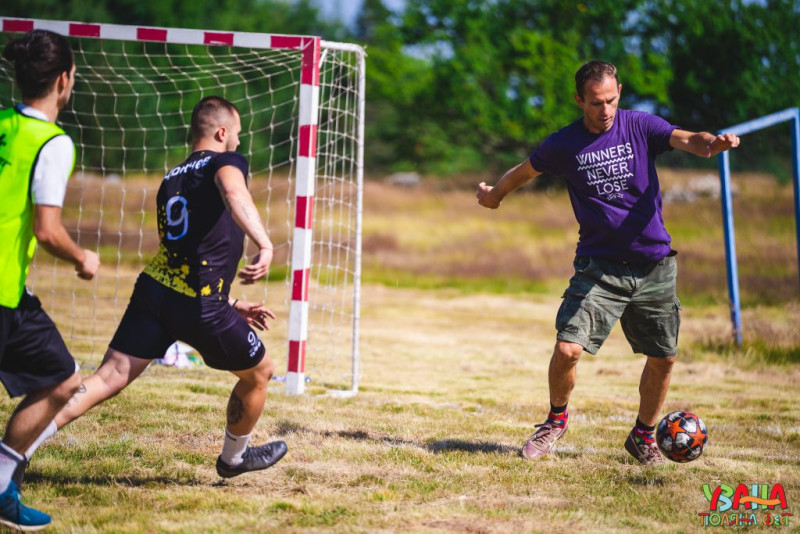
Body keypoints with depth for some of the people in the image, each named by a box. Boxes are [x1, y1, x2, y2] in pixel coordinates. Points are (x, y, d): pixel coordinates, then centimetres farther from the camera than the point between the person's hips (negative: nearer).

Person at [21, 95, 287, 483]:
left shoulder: (170, 180, 24)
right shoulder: (225, 161, 1)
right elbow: (234, 193, -26)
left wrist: (232, 304, 35)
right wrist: (265, 245, -38)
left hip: (153, 289, 6)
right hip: (200, 306, -6)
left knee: (109, 378, -3)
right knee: (259, 374, 18)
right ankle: (234, 457, 38)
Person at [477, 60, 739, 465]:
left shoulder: (640, 126, -3)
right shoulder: (564, 144, -2)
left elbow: (685, 139, -22)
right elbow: (523, 172, 18)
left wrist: (712, 142, -44)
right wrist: (493, 195, 34)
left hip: (654, 265, 1)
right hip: (598, 266, -1)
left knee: (663, 358, 5)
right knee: (568, 348, -16)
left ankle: (643, 435, 28)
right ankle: (557, 418, 13)